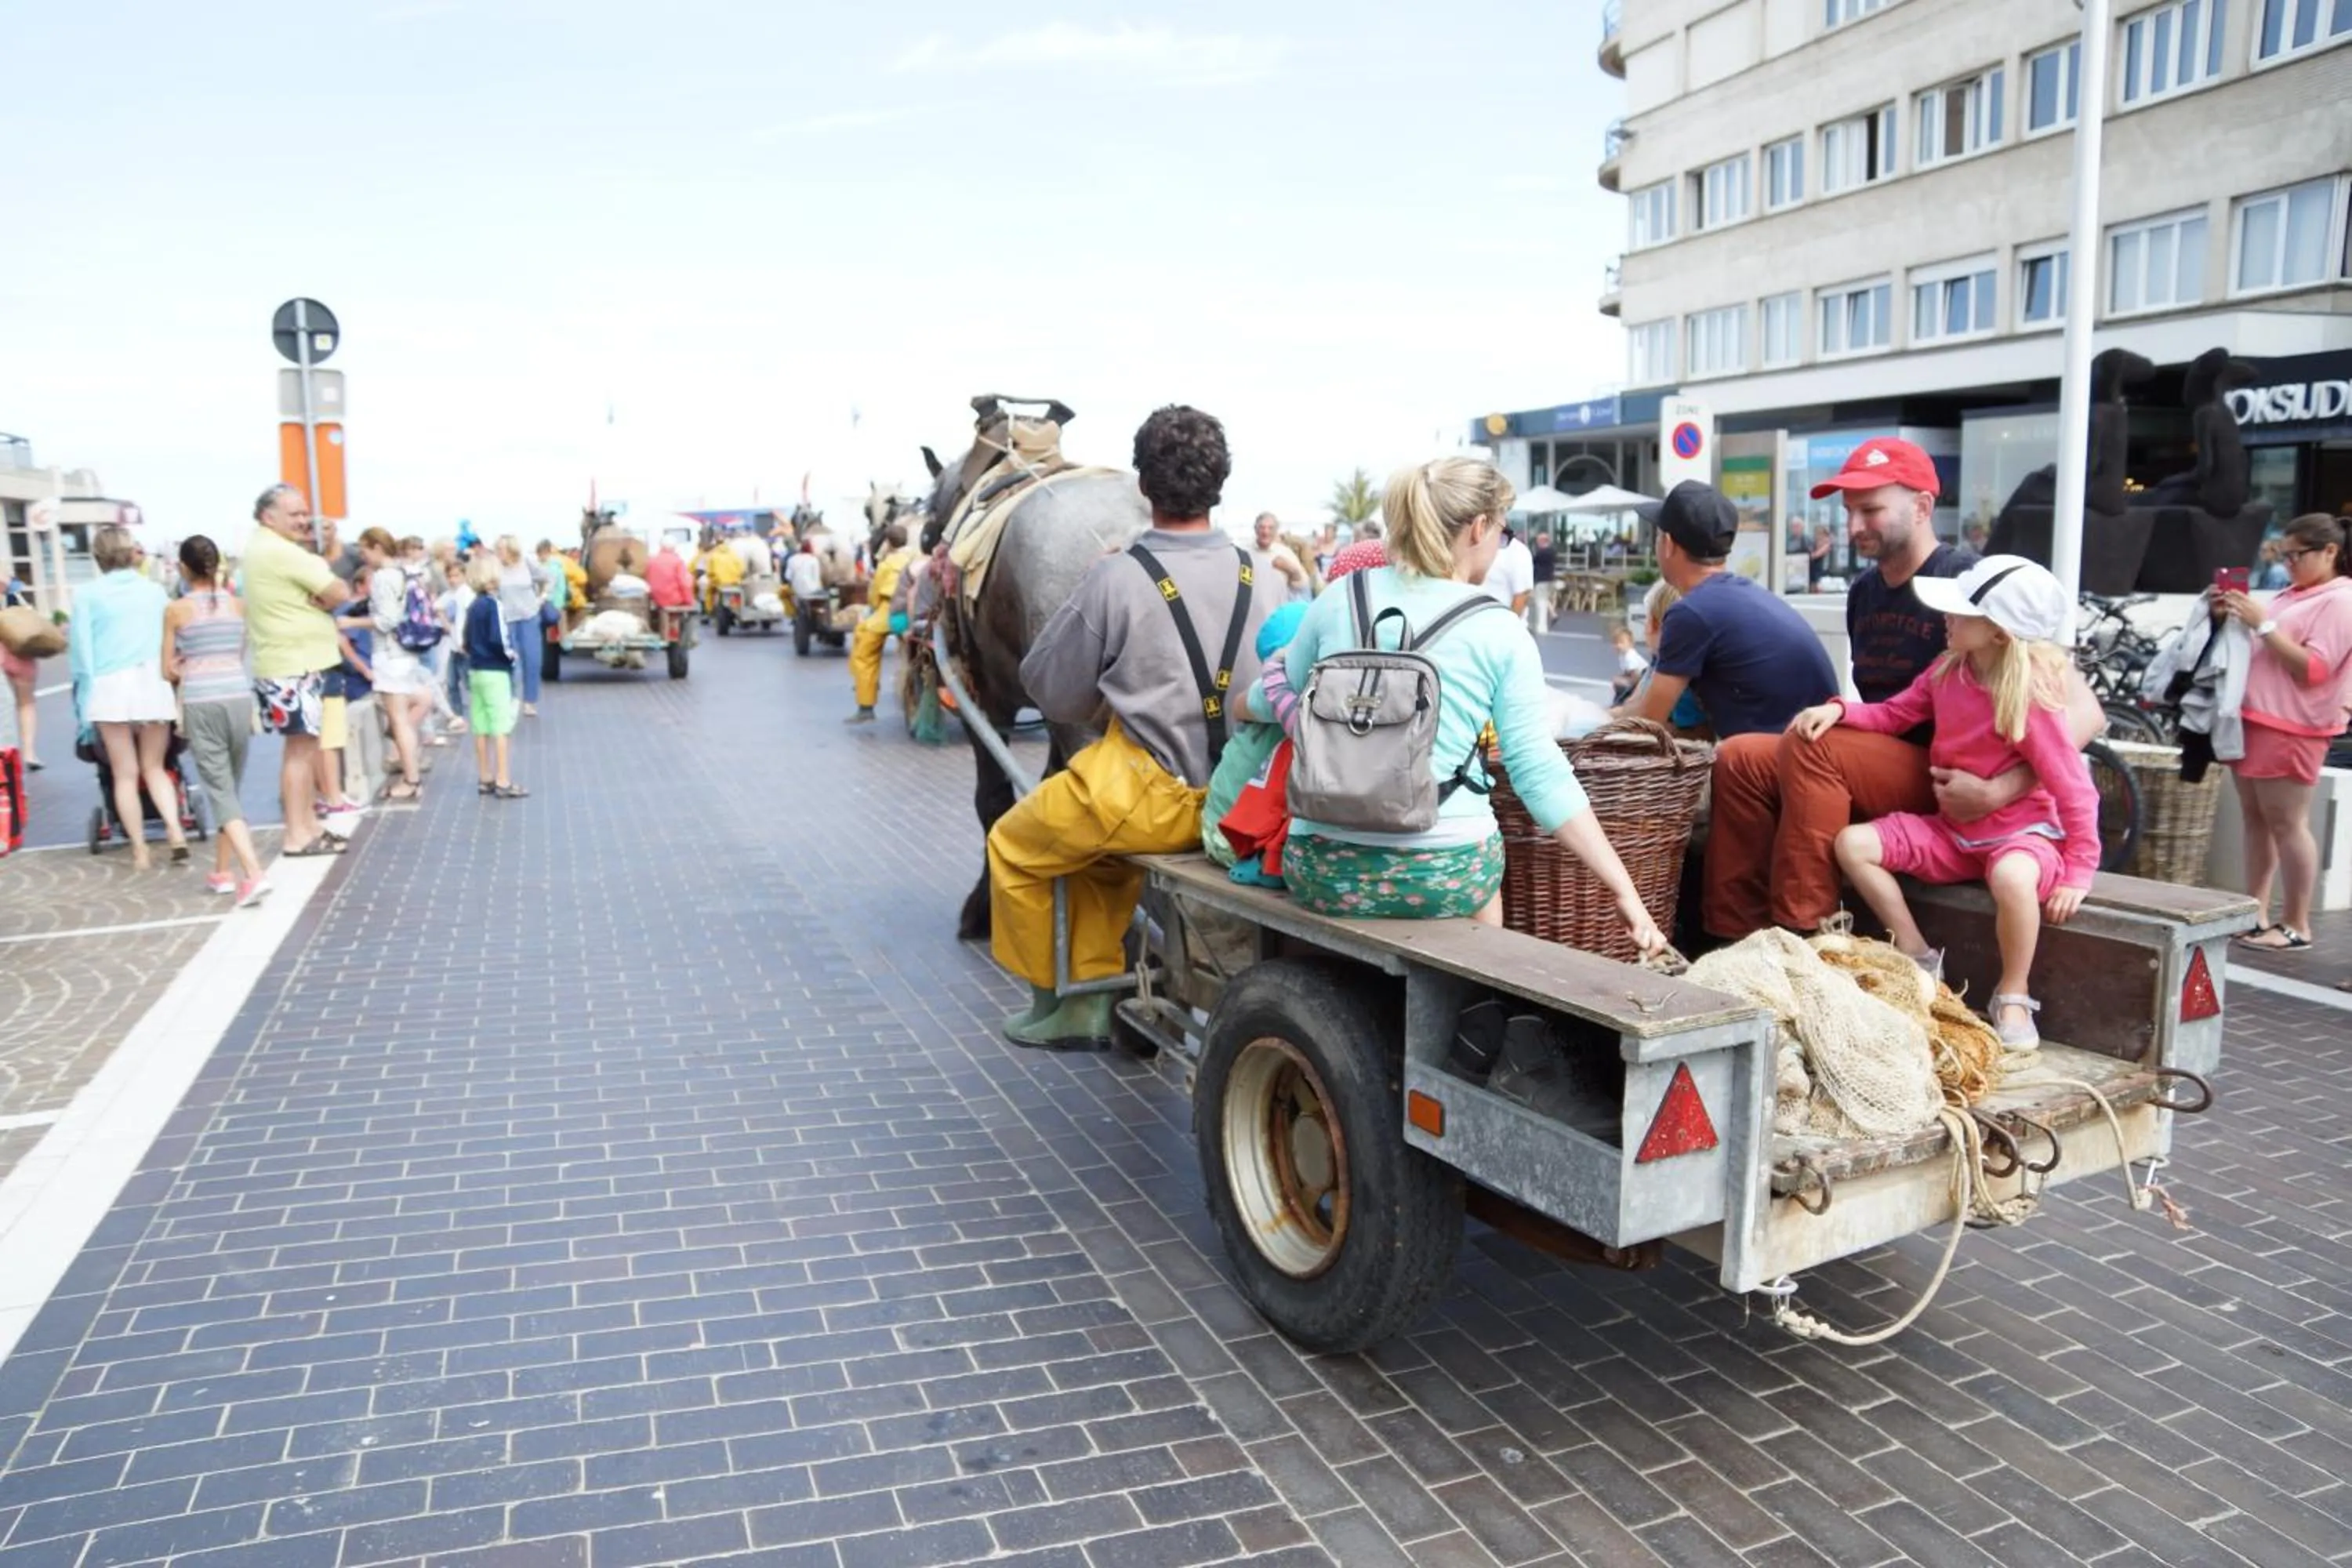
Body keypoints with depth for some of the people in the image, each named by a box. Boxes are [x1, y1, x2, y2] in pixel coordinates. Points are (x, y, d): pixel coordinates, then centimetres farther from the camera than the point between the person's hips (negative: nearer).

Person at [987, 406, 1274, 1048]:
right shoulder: (1264, 578, -3)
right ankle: (1092, 996, 32)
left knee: (1014, 847, 21)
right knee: (1091, 843, 32)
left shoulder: (1116, 578, -15)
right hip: (1241, 798, 6)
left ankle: (1052, 999, 32)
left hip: (1149, 796, -5)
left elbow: (1056, 695, -3)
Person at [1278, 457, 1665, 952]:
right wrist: (1623, 890, -2)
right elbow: (1539, 772, -6)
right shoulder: (1500, 633, -2)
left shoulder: (1338, 601, 4)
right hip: (1443, 868, -1)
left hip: (1324, 863, 2)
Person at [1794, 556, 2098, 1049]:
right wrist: (1838, 709, -10)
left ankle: (2014, 997, -15)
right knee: (1852, 843, -10)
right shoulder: (1948, 671, -3)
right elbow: (1894, 714, 9)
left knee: (2013, 877, -41)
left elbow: (2074, 788, -18)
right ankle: (1918, 958, 2)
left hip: (2022, 832, -7)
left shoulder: (2030, 698, -21)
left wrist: (2078, 872, -19)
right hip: (1952, 831, 7)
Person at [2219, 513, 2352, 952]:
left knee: (2286, 824, -5)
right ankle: (2255, 913, 14)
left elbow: (2311, 669, -18)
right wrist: (2235, 616, 4)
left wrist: (2263, 623, -21)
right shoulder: (2295, 595, 17)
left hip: (2289, 730, -9)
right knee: (2255, 820, 9)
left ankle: (2296, 927, 1)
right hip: (2255, 719, 9)